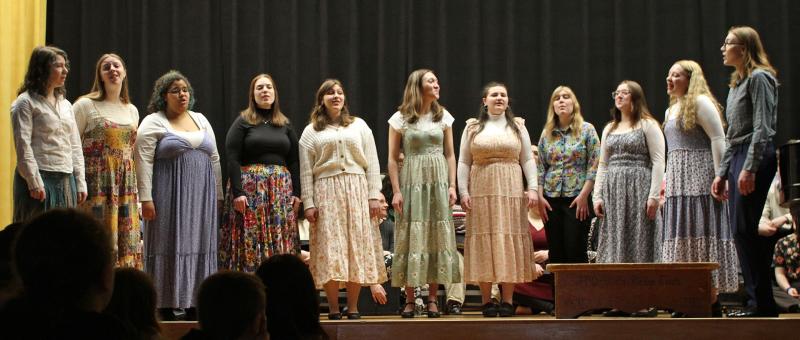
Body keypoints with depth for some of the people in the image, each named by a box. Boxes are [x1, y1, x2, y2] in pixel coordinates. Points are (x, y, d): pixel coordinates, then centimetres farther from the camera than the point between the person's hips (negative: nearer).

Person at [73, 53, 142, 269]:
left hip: (125, 186, 5)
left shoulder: (132, 111, 15)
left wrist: (137, 192, 15)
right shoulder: (85, 105, -1)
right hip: (96, 184, -5)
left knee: (127, 243, 3)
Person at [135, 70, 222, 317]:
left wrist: (218, 194, 12)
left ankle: (194, 301, 8)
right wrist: (145, 198, -16)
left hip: (201, 198, 5)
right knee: (170, 246, -4)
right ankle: (166, 303, -1)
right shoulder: (153, 123, -1)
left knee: (199, 246, 4)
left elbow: (214, 159, 17)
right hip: (170, 198, -5)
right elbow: (143, 161, -8)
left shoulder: (201, 120, 16)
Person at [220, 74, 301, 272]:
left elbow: (294, 161, 13)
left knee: (281, 244, 1)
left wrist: (296, 193, 4)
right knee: (250, 243, -6)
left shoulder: (285, 125, 15)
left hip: (281, 189, 4)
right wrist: (237, 193, -14)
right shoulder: (242, 122, 3)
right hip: (250, 188, -4)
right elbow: (233, 160, -5)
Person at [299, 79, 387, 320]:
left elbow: (372, 163, 9)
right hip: (326, 193, -1)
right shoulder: (311, 132, 11)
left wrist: (374, 195, -1)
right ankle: (334, 310, -3)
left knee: (356, 247, -3)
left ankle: (353, 309, 2)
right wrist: (308, 203, -2)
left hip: (357, 191, 1)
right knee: (330, 249, -6)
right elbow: (306, 172, 7)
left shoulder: (359, 126, 14)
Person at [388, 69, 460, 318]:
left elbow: (450, 154, 10)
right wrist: (396, 191, -8)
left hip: (438, 180, 3)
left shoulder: (443, 117, 9)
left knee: (438, 236, 0)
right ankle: (409, 300, 2)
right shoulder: (400, 119, 1)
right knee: (411, 236, -4)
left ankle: (432, 300, 5)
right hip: (411, 181, -3)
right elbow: (392, 158, 0)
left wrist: (452, 186, 0)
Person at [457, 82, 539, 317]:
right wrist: (463, 191, -4)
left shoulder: (517, 126, 12)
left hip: (511, 191, 1)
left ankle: (507, 300, 1)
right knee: (483, 241, -2)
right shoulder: (473, 128, 9)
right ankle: (486, 300, 1)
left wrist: (533, 188, -3)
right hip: (481, 190, 0)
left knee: (509, 240, -2)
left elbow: (528, 160, 8)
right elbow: (464, 163, 6)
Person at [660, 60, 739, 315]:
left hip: (700, 180, -9)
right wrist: (667, 182, 18)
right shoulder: (671, 110, 20)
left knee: (702, 235, -9)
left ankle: (712, 302, -7)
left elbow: (718, 139, -13)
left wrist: (719, 178, -19)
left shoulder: (700, 102, -6)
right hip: (678, 184, 9)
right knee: (683, 236, 5)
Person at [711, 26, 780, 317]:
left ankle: (763, 304, -9)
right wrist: (722, 173, 18)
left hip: (757, 157, -9)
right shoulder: (735, 85, 21)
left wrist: (749, 169, -21)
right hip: (737, 157, 9)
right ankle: (760, 303, 9)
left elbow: (762, 128, -15)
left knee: (746, 229, -12)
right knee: (741, 232, 6)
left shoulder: (759, 78, -7)